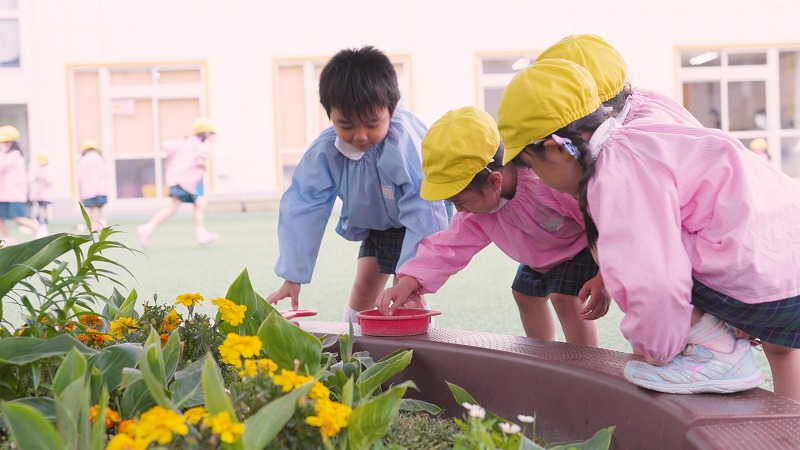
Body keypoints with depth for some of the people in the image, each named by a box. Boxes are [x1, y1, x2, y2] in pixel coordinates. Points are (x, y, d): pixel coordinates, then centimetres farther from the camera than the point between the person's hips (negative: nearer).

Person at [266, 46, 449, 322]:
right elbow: (303, 208, -20)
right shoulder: (325, 151, -24)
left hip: (414, 224, -5)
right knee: (363, 289, 10)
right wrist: (292, 277, -20)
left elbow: (422, 210, -38)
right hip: (375, 224, 5)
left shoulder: (406, 144, -40)